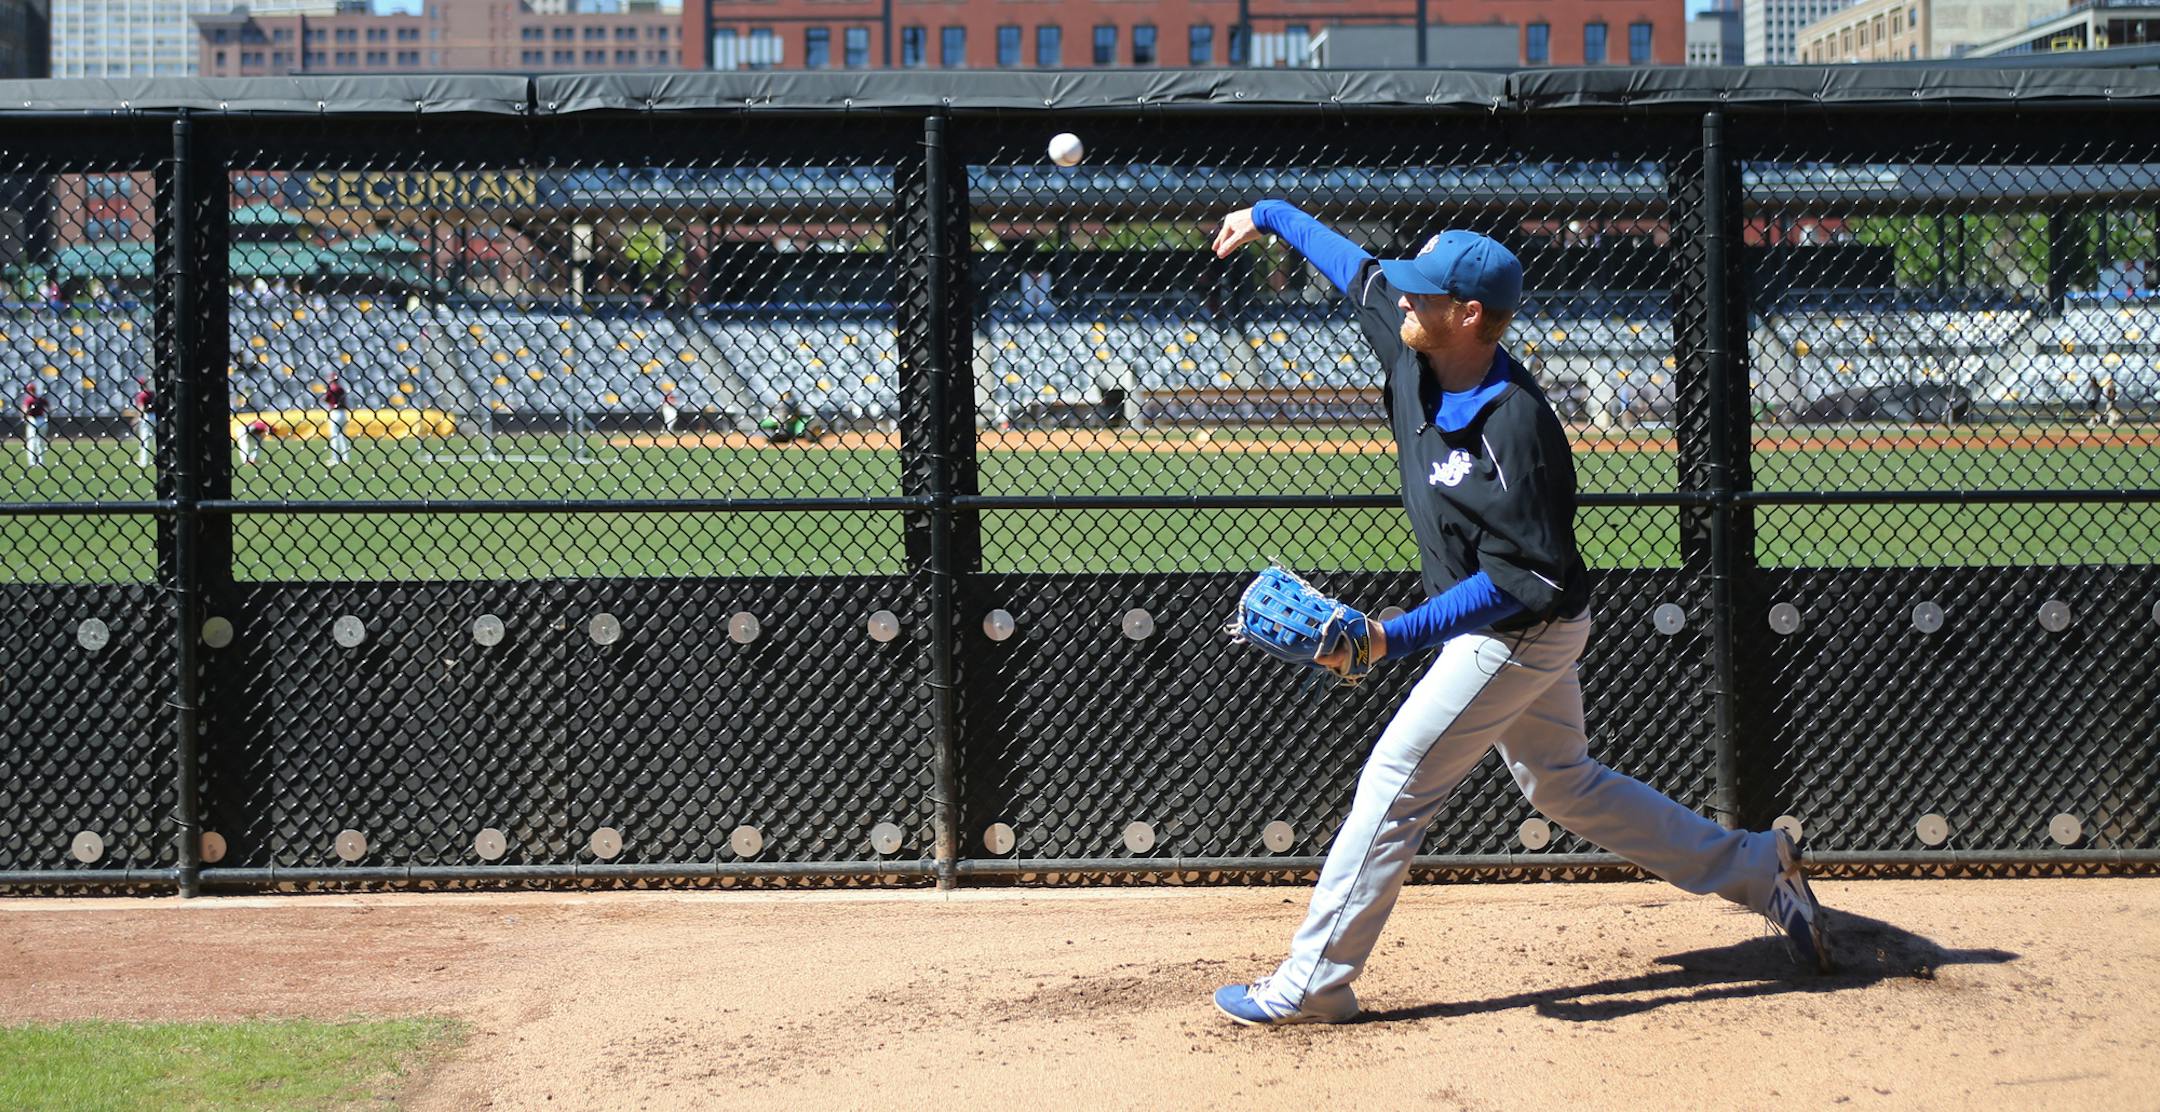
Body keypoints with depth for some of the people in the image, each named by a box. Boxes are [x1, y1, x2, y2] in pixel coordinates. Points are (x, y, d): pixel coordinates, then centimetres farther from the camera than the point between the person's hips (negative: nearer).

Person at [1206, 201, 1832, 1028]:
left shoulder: (1515, 425, -30)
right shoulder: (1418, 356, -7)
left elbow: (1518, 578, -30)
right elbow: (1360, 272, 12)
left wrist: (1397, 637, -35)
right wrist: (1271, 214, 23)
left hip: (1523, 634, -10)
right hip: (1501, 629, 10)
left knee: (1396, 782, -6)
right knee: (1564, 786, 21)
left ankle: (1313, 983, 3)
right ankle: (1757, 868, 29)